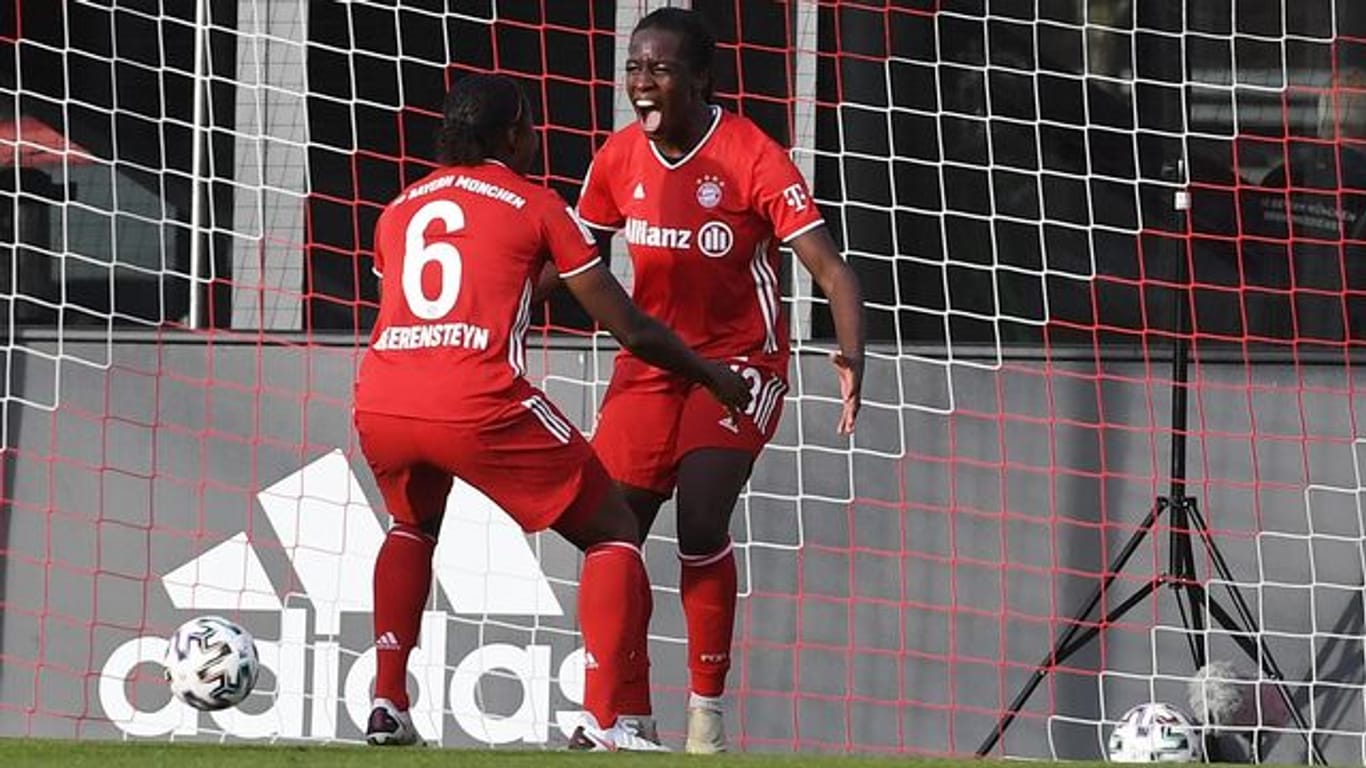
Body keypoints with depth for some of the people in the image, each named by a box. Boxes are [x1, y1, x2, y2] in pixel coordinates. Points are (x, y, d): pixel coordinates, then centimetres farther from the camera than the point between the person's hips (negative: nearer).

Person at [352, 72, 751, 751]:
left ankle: (387, 706, 25)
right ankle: (604, 723, -2)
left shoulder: (398, 210, 24)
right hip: (478, 402, -5)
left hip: (378, 404, 5)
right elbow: (630, 329, 12)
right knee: (612, 536, 11)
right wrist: (714, 378, 27)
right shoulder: (535, 205, 12)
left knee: (413, 527, 36)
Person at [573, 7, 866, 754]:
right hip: (649, 361, 5)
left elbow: (828, 267, -23)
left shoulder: (751, 157, -19)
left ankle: (707, 708, -5)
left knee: (701, 523, -20)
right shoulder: (619, 159, -5)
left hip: (739, 360, -5)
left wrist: (851, 356, -39)